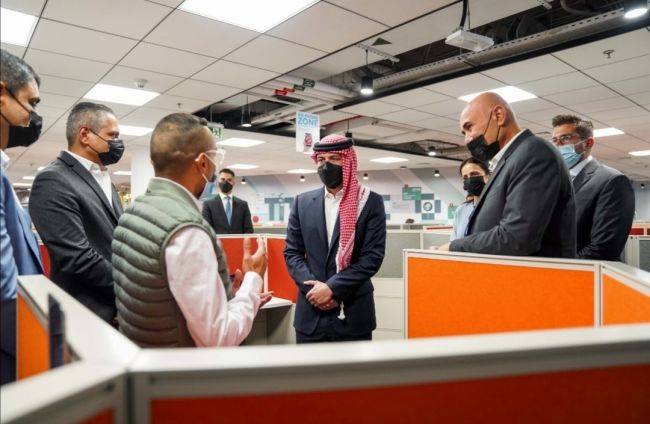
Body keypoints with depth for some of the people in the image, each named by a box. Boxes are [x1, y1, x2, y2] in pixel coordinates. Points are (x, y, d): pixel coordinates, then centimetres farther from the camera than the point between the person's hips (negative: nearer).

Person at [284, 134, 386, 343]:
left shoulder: (371, 202, -3)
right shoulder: (303, 202, 6)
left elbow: (373, 255, -10)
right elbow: (291, 252, 5)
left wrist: (332, 287, -16)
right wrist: (314, 287, -10)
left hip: (353, 313, -2)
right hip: (310, 312, 3)